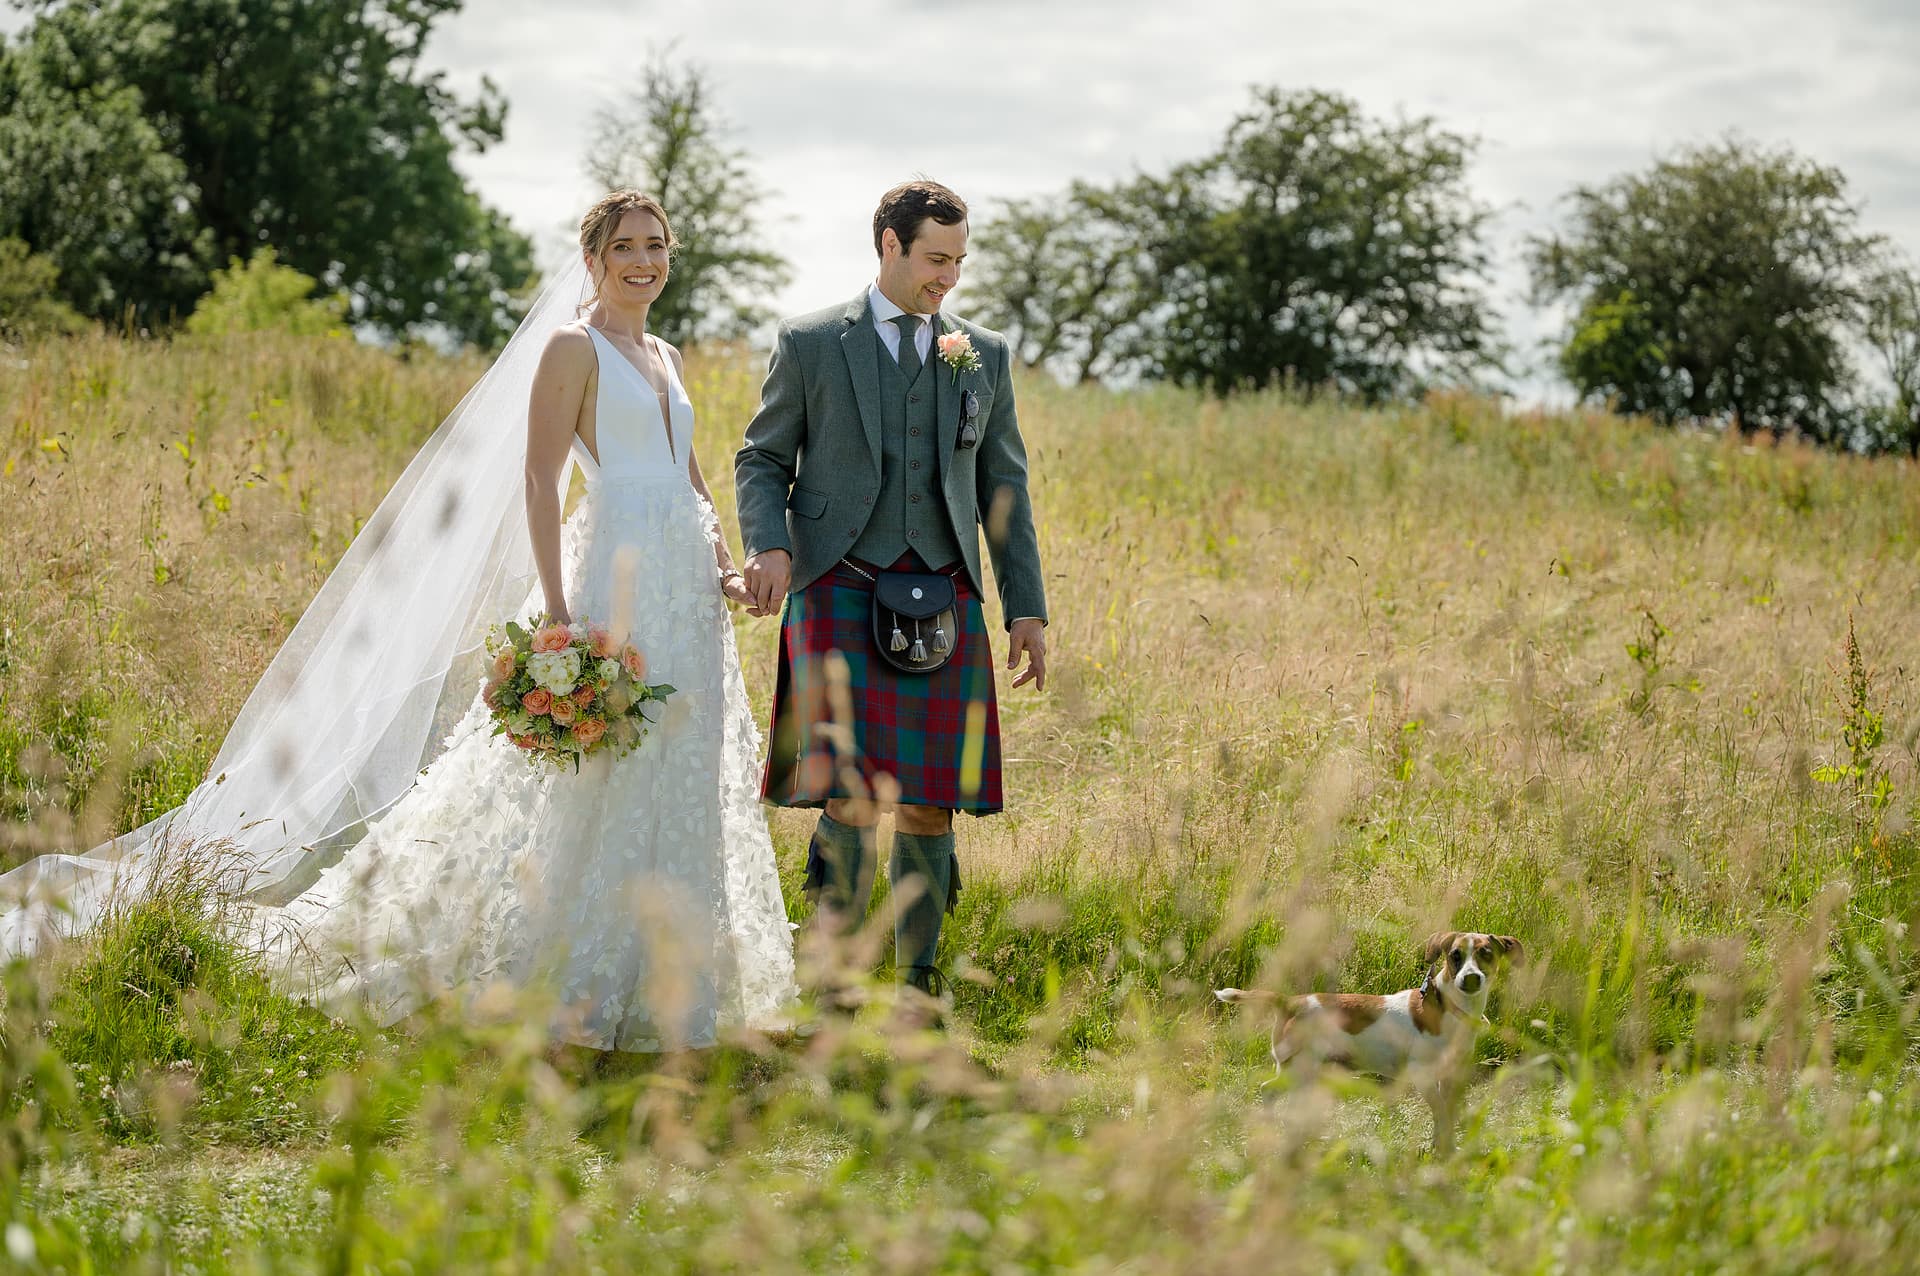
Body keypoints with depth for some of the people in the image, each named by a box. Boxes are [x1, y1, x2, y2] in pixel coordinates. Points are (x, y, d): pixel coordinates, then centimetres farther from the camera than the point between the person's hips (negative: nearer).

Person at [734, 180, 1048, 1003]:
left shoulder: (985, 356, 14)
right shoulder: (810, 343, 6)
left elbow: (1004, 487, 16)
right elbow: (761, 459, 9)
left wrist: (1027, 608, 9)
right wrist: (768, 545, -11)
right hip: (840, 589, -3)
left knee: (929, 799, 0)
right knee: (853, 792, -14)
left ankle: (916, 984, 11)